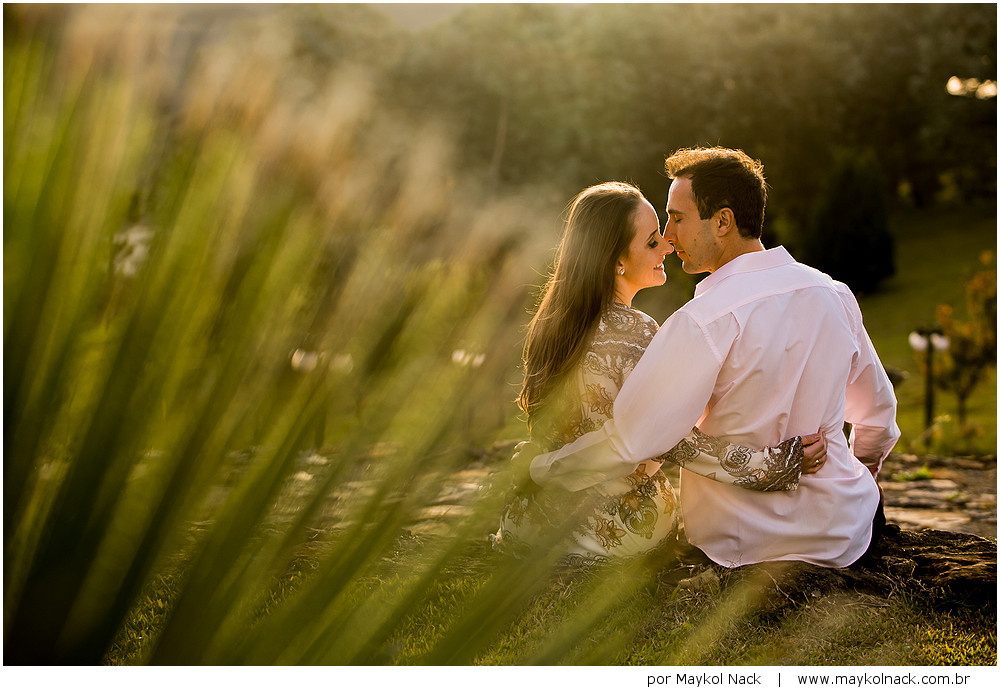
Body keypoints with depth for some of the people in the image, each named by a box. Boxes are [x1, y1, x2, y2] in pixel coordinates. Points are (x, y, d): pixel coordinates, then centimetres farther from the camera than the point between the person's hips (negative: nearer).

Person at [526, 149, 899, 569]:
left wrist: (535, 471, -8)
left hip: (744, 547, -5)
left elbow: (627, 442, -24)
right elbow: (879, 411, 11)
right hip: (844, 537, 6)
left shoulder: (705, 321, -24)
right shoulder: (835, 295, -3)